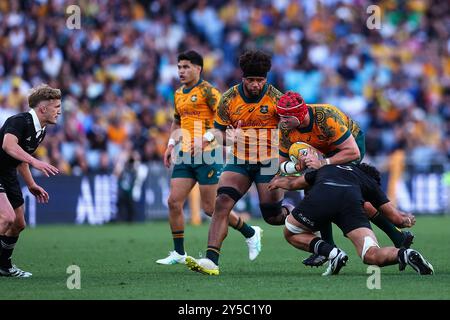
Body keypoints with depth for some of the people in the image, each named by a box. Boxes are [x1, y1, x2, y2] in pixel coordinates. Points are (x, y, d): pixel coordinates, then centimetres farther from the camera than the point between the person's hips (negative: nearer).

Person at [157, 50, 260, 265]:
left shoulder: (207, 91, -9)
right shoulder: (179, 94, 15)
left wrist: (204, 140, -25)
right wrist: (171, 144, 17)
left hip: (207, 155, -7)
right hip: (185, 156, 7)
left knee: (210, 208, -4)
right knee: (174, 201, -3)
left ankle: (250, 233, 16)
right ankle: (179, 253, 5)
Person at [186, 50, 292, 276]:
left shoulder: (275, 97, -10)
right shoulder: (229, 98, -4)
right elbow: (218, 131, 3)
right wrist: (226, 137, -20)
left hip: (268, 162, -2)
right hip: (239, 161, 2)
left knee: (273, 217, 0)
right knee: (222, 203, -18)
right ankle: (211, 260, -24)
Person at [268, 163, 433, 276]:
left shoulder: (325, 169, 44)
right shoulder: (370, 181, 37)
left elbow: (292, 183, 58)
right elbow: (396, 218, 34)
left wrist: (277, 182, 81)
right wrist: (409, 219, 58)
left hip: (319, 197, 0)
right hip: (351, 202, 0)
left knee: (291, 233, 26)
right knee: (372, 256, 0)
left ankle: (333, 254, 4)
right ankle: (404, 254, -30)